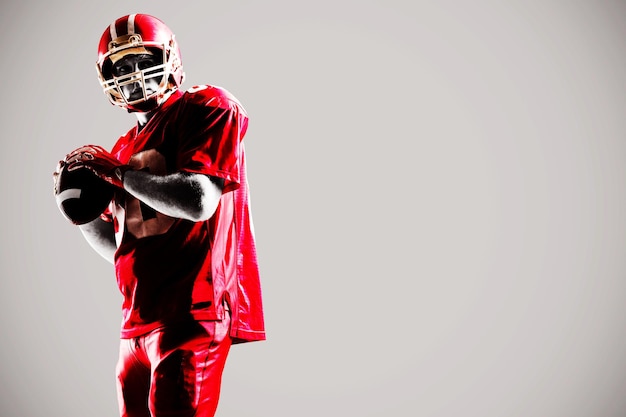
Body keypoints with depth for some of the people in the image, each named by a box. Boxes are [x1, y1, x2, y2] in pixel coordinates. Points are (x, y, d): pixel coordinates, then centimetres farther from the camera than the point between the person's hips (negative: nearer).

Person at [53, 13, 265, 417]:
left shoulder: (208, 109, -4)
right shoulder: (125, 148, 19)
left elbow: (198, 203, -19)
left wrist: (116, 171, -9)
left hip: (191, 313, -8)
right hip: (138, 323, 8)